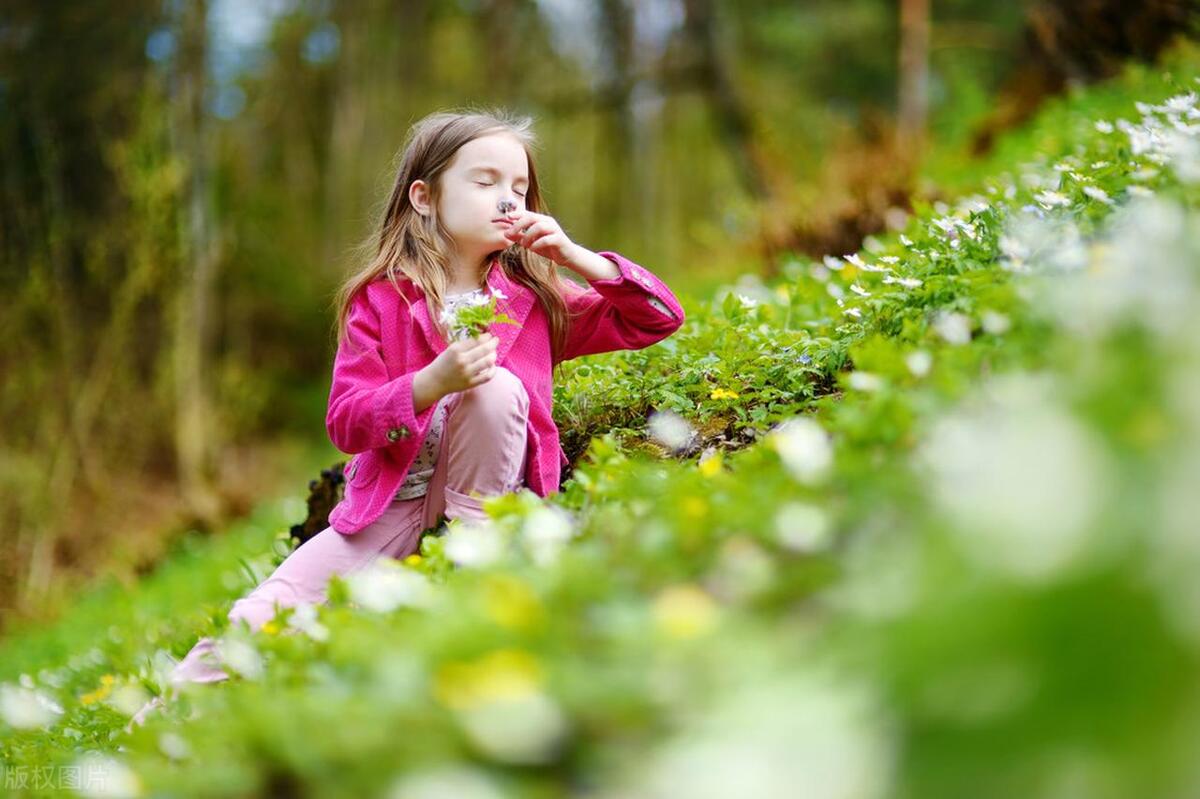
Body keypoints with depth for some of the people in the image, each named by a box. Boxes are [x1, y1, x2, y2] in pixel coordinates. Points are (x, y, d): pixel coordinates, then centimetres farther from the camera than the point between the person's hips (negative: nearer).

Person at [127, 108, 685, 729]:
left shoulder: (535, 297, 2)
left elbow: (659, 318, 0)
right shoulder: (379, 300, -5)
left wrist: (573, 255, -12)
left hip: (483, 495, 1)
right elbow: (345, 425, -11)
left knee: (497, 387, -27)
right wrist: (434, 380, -28)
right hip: (389, 507, -1)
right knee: (262, 619, -20)